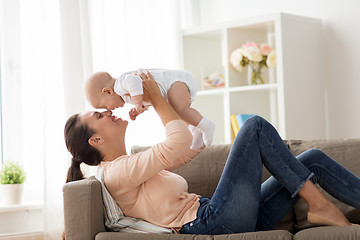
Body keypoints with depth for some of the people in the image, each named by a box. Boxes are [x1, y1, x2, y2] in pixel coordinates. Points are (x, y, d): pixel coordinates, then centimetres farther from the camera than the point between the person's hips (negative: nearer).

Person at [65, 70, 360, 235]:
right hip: (215, 221, -10)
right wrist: (157, 99, -6)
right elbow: (179, 141, -19)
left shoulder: (135, 166, 24)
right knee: (256, 126, -10)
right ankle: (318, 204, -6)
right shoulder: (117, 173, -8)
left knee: (313, 159, 3)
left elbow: (193, 146, 28)